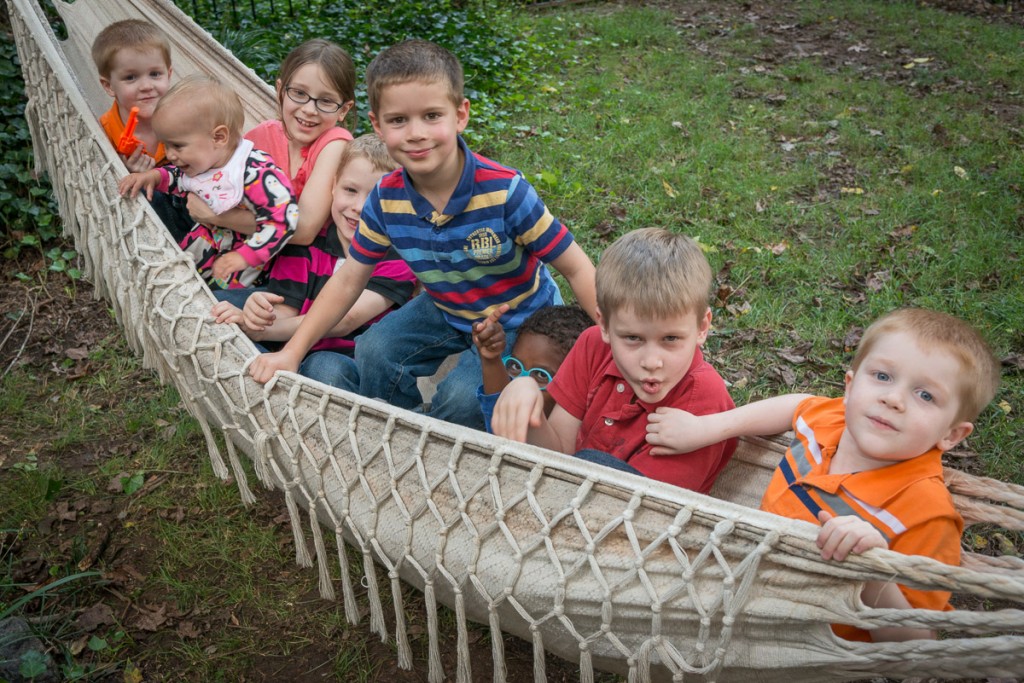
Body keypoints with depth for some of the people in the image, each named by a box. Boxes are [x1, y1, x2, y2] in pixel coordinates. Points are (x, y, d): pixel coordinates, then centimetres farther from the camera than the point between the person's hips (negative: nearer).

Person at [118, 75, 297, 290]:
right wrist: (154, 176, -6)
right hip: (211, 235, 8)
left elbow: (284, 218, -34)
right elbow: (179, 178, 17)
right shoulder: (199, 159, -8)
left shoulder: (254, 172, -34)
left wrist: (245, 256, -33)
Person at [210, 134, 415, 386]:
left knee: (325, 366, -37)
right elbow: (283, 315, 1)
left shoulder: (397, 259, -2)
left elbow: (346, 321, -16)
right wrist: (253, 319, -25)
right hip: (296, 362, 3)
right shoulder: (305, 248, 9)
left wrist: (262, 330, -26)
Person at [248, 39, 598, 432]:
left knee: (461, 397, -23)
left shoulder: (505, 192, -31)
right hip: (446, 311, 5)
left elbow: (578, 269, -24)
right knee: (375, 352, -13)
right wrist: (292, 352, -10)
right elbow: (347, 281, -5)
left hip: (519, 319, -4)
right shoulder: (386, 199, -17)